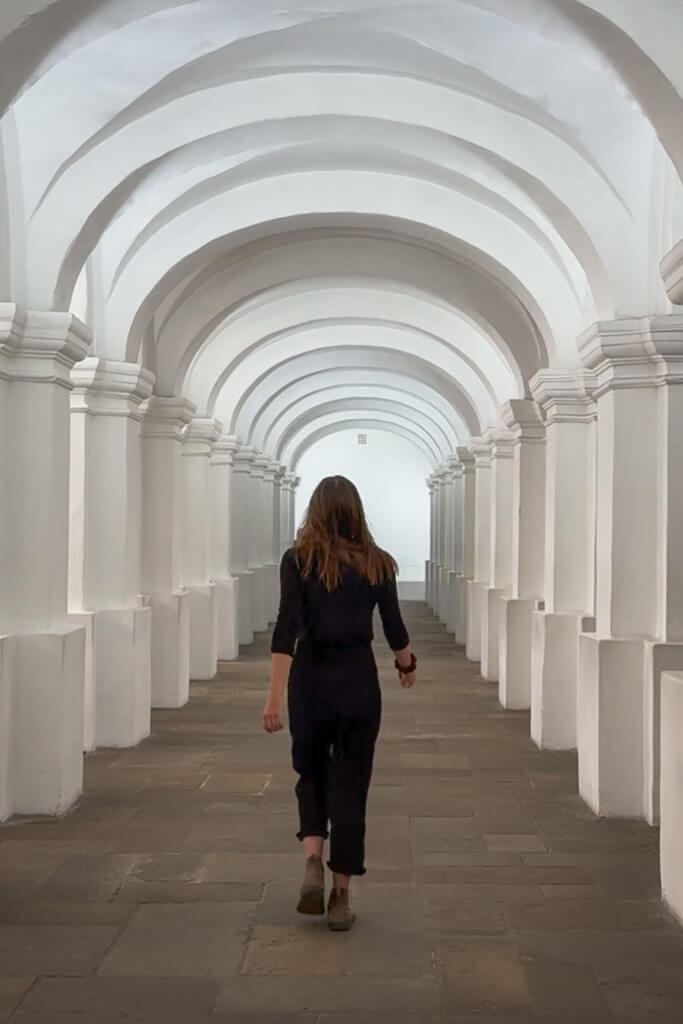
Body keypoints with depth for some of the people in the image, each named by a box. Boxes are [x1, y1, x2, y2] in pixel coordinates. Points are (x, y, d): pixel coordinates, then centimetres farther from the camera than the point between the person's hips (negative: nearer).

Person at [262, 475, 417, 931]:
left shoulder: (298, 560, -5)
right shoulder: (377, 563, -1)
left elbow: (287, 630, -12)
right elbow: (394, 629, 4)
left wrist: (275, 697, -13)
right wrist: (407, 666, 24)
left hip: (310, 679, 0)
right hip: (359, 680, 0)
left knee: (312, 774, 20)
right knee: (350, 785, 8)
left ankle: (313, 864, 1)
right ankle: (341, 897, 12)